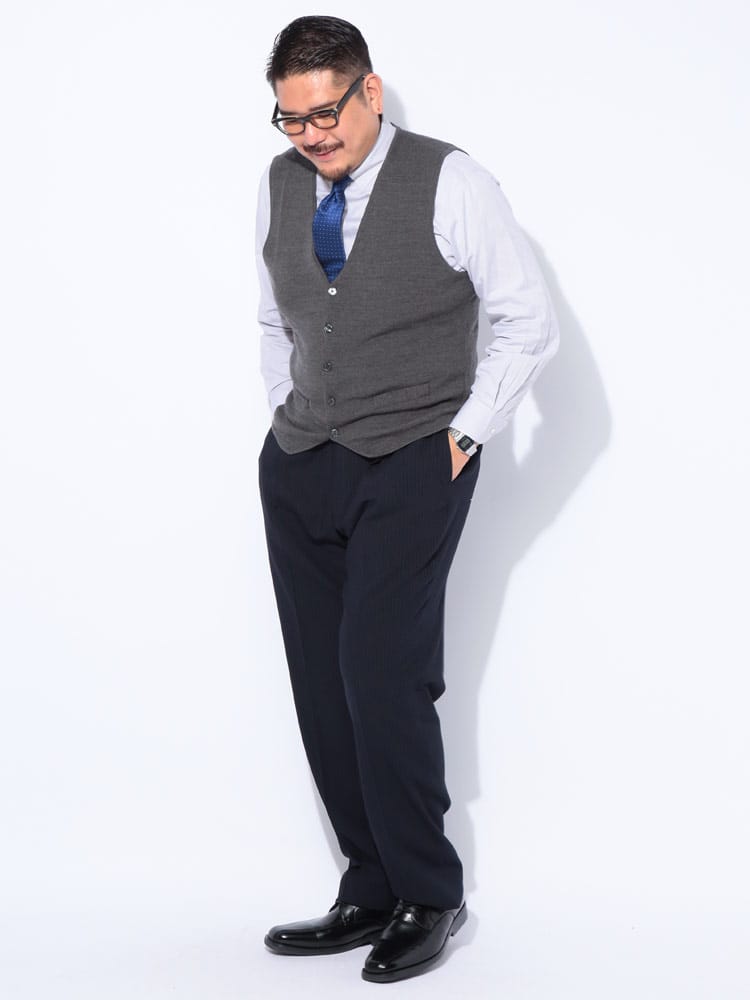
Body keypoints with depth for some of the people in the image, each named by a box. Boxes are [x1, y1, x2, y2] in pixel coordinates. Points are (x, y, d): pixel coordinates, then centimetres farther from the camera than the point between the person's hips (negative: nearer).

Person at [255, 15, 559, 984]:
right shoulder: (277, 184, 8)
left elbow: (530, 321, -2)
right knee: (322, 688, 4)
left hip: (411, 467, -5)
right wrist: (287, 408, 12)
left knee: (381, 674, -15)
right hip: (298, 464, 5)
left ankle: (429, 897, 2)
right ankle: (369, 895, 15)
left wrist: (467, 432, -5)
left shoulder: (449, 183, -7)